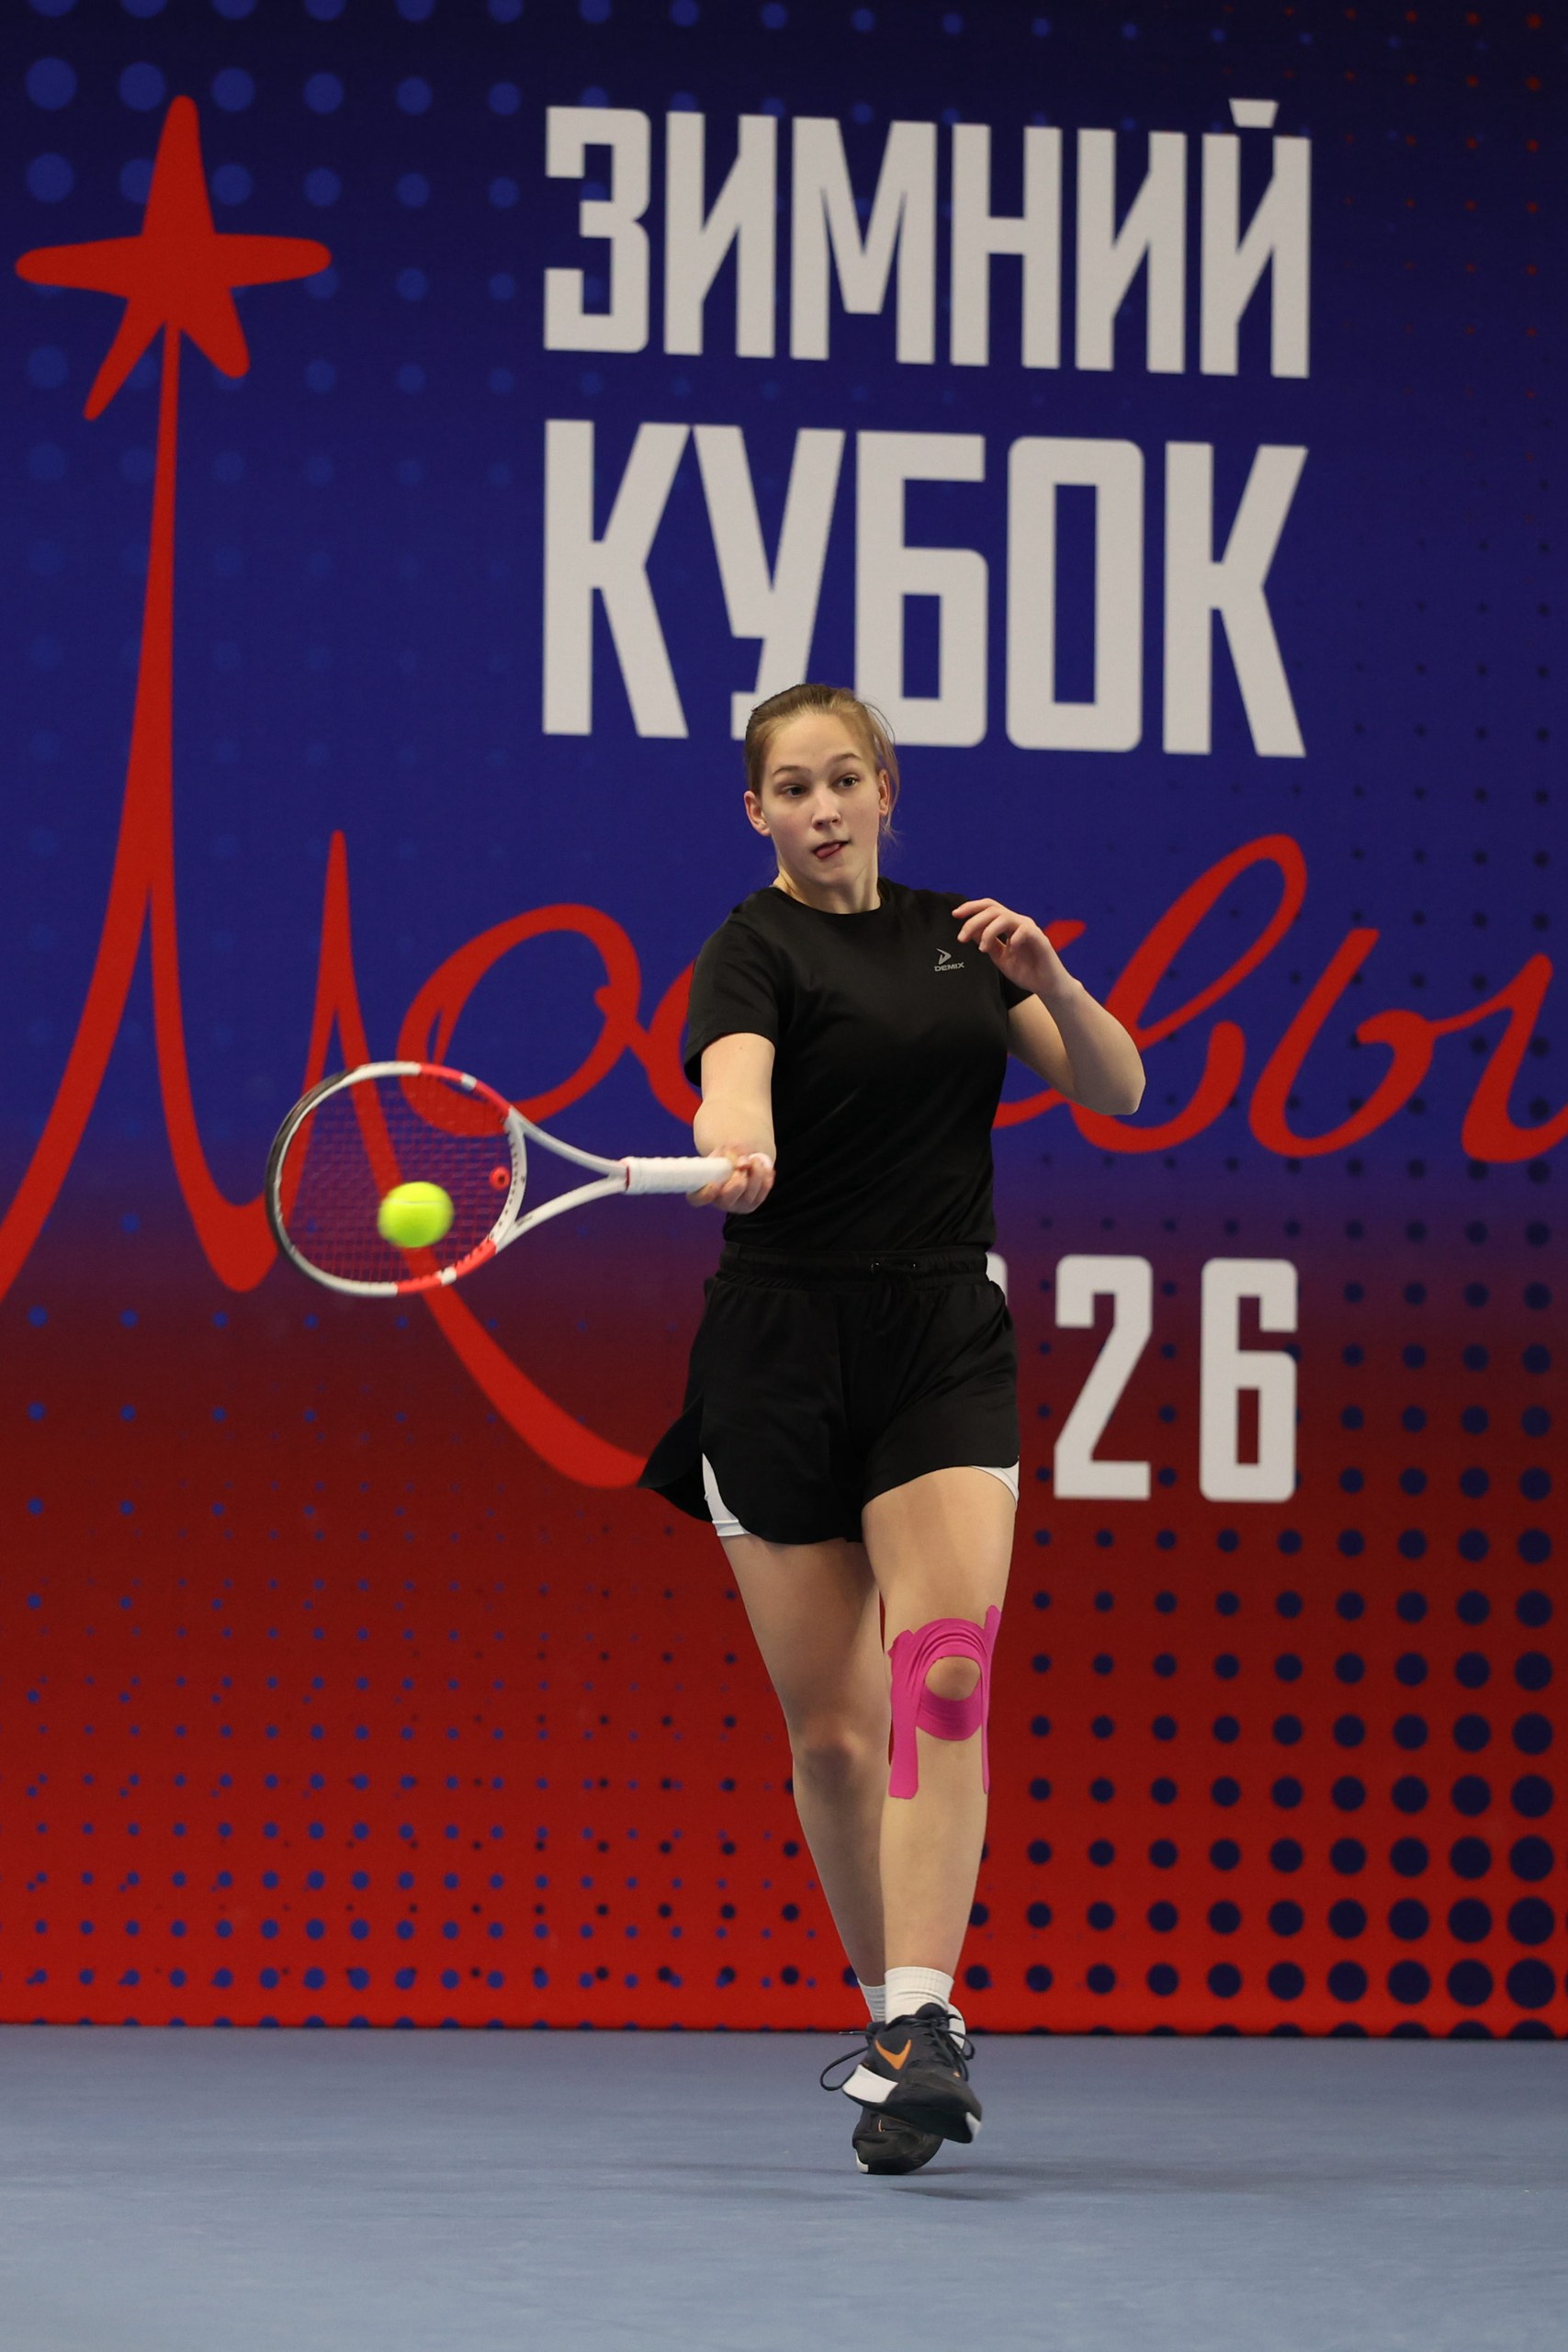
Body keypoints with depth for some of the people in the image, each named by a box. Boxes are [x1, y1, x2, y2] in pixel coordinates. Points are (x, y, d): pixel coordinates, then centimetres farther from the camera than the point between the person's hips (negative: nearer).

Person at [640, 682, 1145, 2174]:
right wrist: (734, 1155, -50)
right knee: (829, 1729, 1)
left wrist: (1045, 975, -8)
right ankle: (898, 2014, 19)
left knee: (945, 1668, -17)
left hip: (946, 1341, 3)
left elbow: (1114, 1090, 12)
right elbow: (729, 1082, -27)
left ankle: (919, 2026, -25)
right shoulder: (757, 948, -5)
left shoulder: (955, 934, 11)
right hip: (783, 1357, -2)